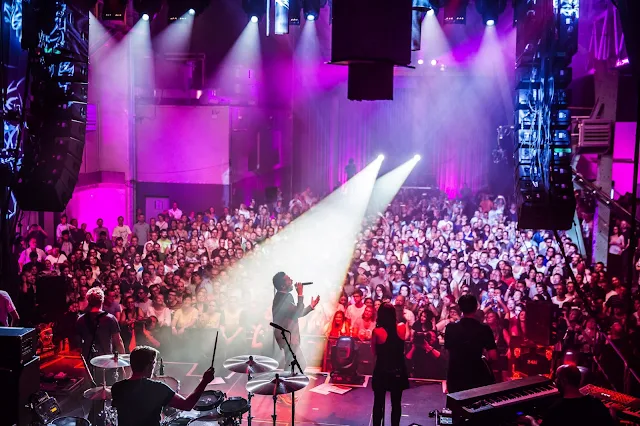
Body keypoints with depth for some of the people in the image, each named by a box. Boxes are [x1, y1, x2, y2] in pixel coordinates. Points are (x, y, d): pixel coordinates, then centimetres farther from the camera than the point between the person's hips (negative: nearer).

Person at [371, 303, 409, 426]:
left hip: (382, 371, -2)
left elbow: (374, 352, -4)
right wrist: (394, 322, 10)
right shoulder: (402, 328, -9)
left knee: (379, 403, 13)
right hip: (399, 371, 2)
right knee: (396, 403, 15)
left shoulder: (377, 331, -17)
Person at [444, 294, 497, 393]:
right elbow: (493, 357, -15)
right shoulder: (484, 329, -11)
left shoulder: (450, 328, -5)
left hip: (455, 377, 2)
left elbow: (446, 353, 4)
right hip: (478, 377, -2)